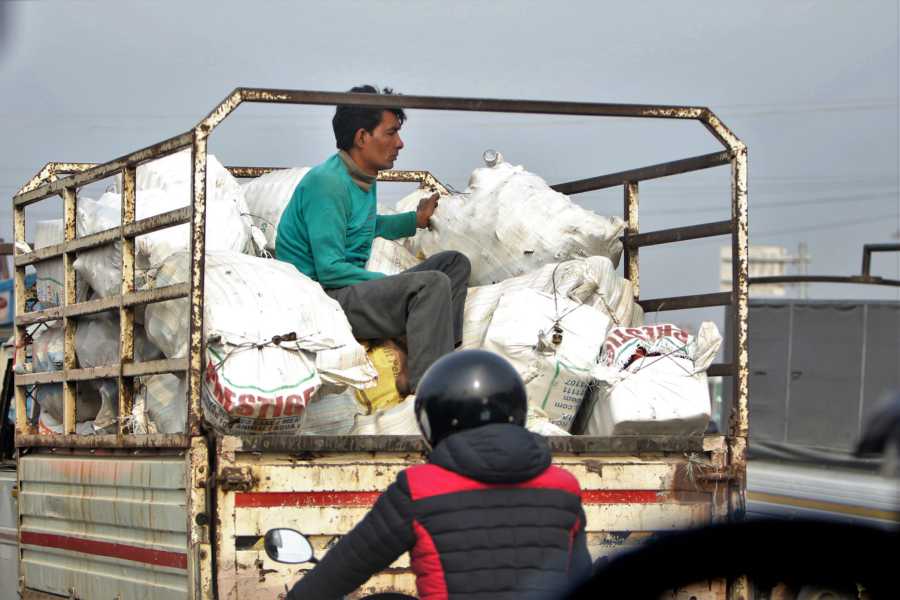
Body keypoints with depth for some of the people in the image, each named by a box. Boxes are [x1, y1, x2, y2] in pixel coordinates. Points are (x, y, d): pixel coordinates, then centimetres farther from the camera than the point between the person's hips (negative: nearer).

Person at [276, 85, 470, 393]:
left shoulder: (363, 179, 13)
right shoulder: (327, 183, -17)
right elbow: (330, 270, -22)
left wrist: (416, 219, 23)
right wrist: (394, 282, -17)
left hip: (351, 288, 11)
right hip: (320, 297, -11)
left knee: (454, 263, 11)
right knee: (432, 284, -27)